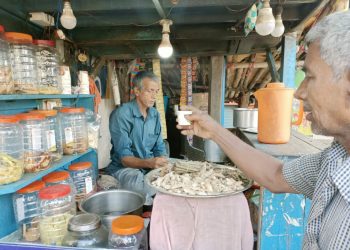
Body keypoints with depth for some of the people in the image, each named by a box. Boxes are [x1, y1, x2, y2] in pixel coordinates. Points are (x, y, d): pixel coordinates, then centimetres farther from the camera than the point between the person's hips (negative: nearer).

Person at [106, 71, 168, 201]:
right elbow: (123, 157, -19)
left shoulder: (155, 114, 7)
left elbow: (160, 148, 10)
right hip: (124, 168, -6)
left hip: (150, 166, 6)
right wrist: (148, 163, -36)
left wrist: (163, 162, -12)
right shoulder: (121, 115, -15)